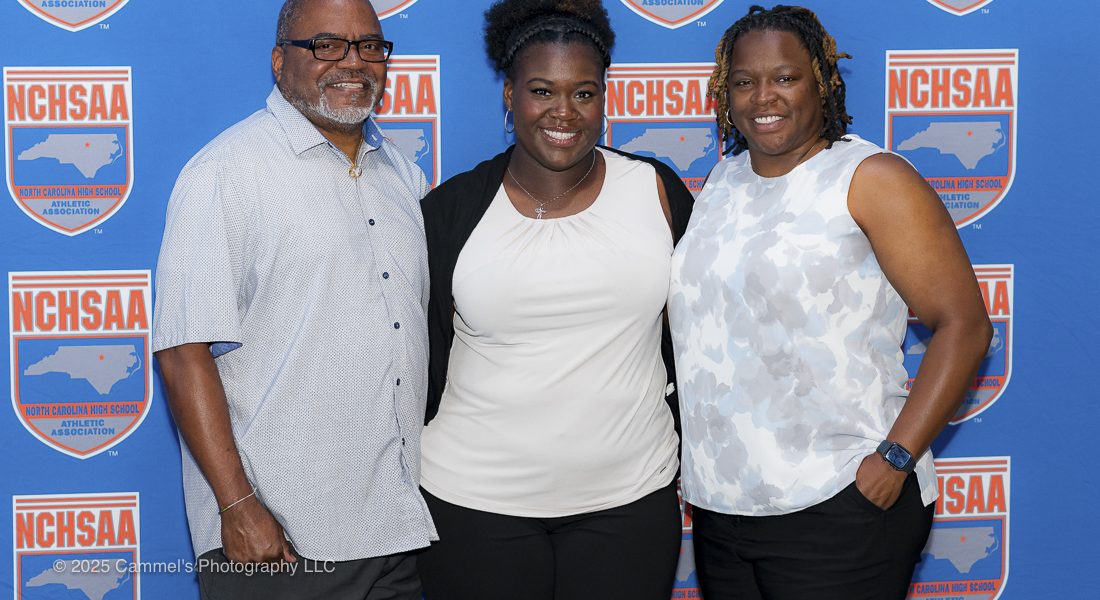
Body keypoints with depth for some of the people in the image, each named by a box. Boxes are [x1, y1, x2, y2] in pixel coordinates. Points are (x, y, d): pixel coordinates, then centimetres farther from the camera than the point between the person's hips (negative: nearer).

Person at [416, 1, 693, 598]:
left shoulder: (656, 191, 0)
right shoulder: (451, 210, -2)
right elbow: (420, 359, 3)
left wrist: (693, 451, 11)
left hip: (630, 501, 1)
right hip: (474, 504, 0)